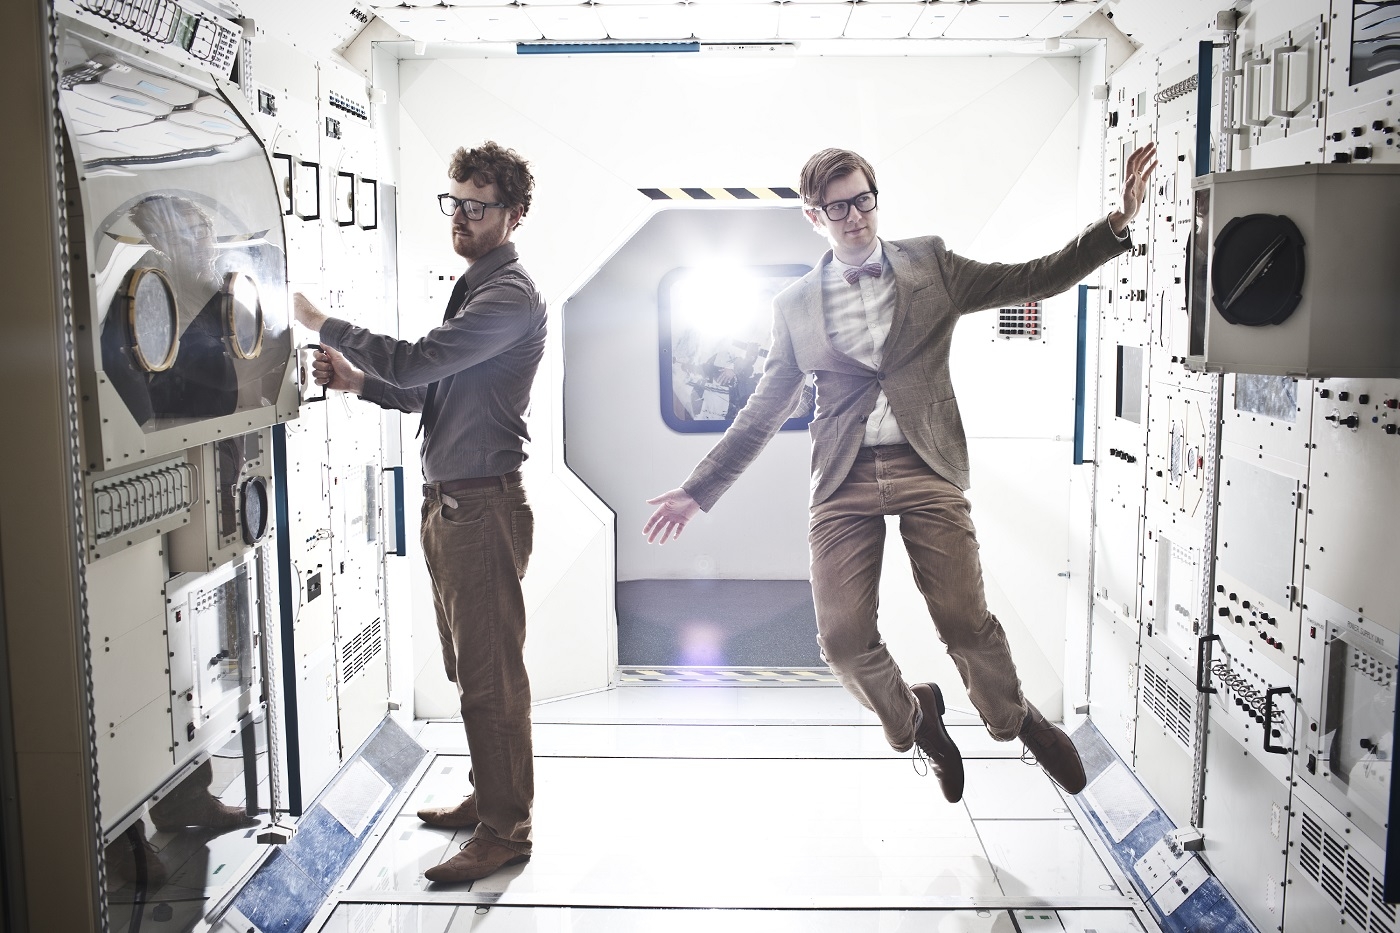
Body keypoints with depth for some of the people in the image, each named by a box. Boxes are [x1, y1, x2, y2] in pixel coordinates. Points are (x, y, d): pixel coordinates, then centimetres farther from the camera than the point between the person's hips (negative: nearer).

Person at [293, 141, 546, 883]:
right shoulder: (473, 290, 19)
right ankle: (487, 797, 32)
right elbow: (430, 393, 23)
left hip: (481, 505, -10)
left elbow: (414, 362, -22)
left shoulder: (510, 297, -13)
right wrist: (357, 380, 6)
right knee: (469, 668, 18)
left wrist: (324, 323, -9)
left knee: (490, 675, -3)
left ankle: (505, 830, 7)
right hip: (446, 501, 10)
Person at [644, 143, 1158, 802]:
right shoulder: (795, 304, 11)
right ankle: (913, 720, 26)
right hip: (845, 480, 1)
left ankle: (1016, 719, 27)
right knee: (843, 636, -6)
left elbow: (1034, 279, 8)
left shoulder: (929, 264, 11)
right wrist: (698, 491, 11)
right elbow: (762, 412, 14)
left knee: (966, 621, -5)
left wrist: (1118, 222, -4)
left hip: (925, 469, -1)